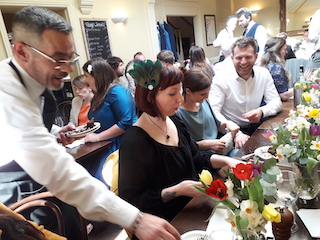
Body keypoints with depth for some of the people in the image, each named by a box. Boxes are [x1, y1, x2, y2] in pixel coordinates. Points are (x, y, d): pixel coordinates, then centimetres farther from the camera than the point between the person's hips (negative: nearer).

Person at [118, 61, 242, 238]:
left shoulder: (174, 122, -2)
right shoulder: (134, 142, -26)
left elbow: (196, 159, 10)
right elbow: (131, 201, -22)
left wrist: (224, 160, -6)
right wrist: (176, 191, -28)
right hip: (166, 223, -7)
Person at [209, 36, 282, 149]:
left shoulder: (263, 74, 1)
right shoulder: (221, 78, -13)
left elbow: (276, 102, 4)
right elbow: (213, 112, -21)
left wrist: (262, 112, -21)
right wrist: (236, 134, -34)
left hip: (255, 128, 5)